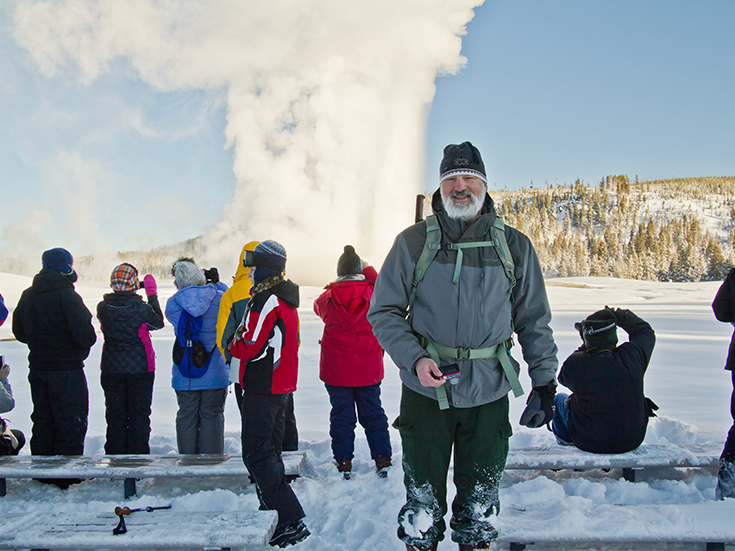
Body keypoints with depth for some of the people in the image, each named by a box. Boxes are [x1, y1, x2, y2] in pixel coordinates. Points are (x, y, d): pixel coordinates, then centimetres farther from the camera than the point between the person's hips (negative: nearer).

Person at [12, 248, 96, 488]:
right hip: (67, 370, -7)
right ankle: (67, 475, 4)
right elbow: (84, 334, -25)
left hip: (37, 369, 7)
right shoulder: (66, 295, -17)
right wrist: (90, 340, -4)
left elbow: (19, 332, 14)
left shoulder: (28, 295, 7)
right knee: (71, 423, 1)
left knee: (42, 421, 17)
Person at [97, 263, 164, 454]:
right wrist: (152, 295, 7)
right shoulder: (141, 308, -16)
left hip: (111, 369, 3)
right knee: (139, 415, 9)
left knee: (115, 415, 12)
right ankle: (138, 457, 14)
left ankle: (115, 455, 17)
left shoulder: (103, 308, -8)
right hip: (140, 368, -2)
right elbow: (158, 322, 2)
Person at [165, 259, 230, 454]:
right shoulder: (220, 299, -8)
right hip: (215, 373, -1)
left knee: (186, 418, 11)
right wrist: (216, 284, 21)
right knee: (212, 417, 7)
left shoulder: (172, 304, -4)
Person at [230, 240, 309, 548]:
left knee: (257, 455, -8)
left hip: (262, 389, -10)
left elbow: (251, 348, -20)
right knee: (270, 450, 17)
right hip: (282, 385, 10)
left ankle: (291, 521, -11)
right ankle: (271, 513, 26)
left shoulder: (265, 300, -17)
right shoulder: (287, 300, 14)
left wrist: (234, 345, 0)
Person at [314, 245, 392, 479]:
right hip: (369, 370, 0)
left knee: (341, 416, 9)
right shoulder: (373, 294, -10)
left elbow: (318, 307, 18)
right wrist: (369, 269, 17)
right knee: (373, 414, 13)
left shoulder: (328, 298, -6)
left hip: (336, 371, 0)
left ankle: (343, 463, 14)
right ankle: (382, 460, 15)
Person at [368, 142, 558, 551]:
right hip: (425, 390, -1)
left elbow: (534, 321, 9)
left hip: (489, 394, 1)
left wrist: (544, 380, 3)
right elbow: (384, 312, 0)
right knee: (423, 501, 10)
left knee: (480, 501, 15)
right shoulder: (414, 242, -2)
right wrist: (415, 359, -15)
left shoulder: (514, 246, 3)